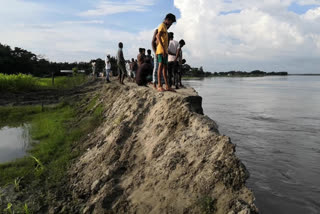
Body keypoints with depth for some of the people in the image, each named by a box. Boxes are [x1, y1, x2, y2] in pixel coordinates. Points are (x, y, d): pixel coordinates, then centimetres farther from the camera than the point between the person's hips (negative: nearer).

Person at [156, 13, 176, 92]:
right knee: (161, 66, -15)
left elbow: (157, 37, 30)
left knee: (165, 67, 8)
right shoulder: (162, 26, -6)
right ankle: (159, 86, -19)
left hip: (164, 50, 10)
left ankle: (167, 86, 10)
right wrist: (163, 48, -28)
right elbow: (159, 37, -20)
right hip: (161, 50, -10)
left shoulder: (164, 27, 24)